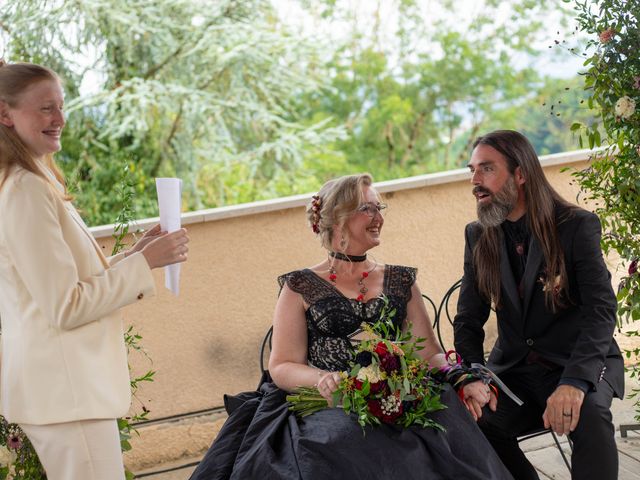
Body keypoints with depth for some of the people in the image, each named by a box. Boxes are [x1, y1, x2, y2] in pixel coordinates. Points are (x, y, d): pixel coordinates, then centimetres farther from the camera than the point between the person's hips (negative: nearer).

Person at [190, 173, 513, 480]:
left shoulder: (401, 281, 17)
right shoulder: (300, 287, 7)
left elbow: (429, 353, 12)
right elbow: (282, 366, 3)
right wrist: (321, 379, -18)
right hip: (324, 409, -3)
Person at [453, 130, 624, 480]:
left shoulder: (577, 226, -8)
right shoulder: (477, 236, 5)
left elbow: (601, 310, -18)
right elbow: (468, 318, 4)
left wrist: (575, 381, -34)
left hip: (579, 363, -3)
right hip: (513, 369, 4)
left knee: (588, 414, -35)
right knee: (473, 421, -24)